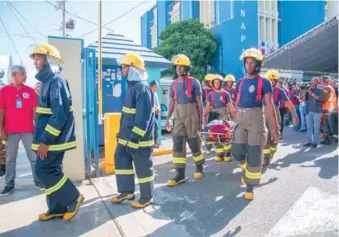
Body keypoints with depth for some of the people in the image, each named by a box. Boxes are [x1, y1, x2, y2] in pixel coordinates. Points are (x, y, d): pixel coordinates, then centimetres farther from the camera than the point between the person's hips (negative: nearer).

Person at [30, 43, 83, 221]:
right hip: (50, 138, 10)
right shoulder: (48, 81, 16)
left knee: (43, 170, -5)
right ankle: (57, 209, 24)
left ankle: (73, 199, 8)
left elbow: (60, 114, -25)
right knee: (51, 170, 13)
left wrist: (45, 140, -24)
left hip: (53, 139, -10)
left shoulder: (56, 81, -16)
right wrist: (43, 138, 21)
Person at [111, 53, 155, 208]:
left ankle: (147, 197, 21)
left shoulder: (142, 87, -18)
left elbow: (143, 116, -24)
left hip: (139, 138, -10)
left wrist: (135, 137, -24)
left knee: (143, 167, 3)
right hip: (127, 136, 10)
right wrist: (122, 133, 21)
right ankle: (127, 191, 33)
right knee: (121, 161, 18)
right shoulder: (132, 85, 14)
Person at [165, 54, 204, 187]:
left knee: (194, 143, 7)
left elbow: (199, 102, -3)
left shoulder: (194, 82, -4)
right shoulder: (174, 84, 8)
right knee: (178, 143, -3)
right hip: (178, 116, 4)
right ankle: (180, 174, 1)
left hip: (191, 116, -4)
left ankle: (199, 167, 30)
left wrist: (201, 120, -5)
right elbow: (172, 103, 12)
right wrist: (168, 118, 6)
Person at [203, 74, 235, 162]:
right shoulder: (211, 94, 8)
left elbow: (230, 106, 0)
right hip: (214, 115, 3)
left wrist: (235, 117, -3)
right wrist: (203, 116, -8)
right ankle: (220, 154, 10)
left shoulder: (226, 93, 0)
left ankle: (227, 154, -4)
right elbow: (208, 106, 4)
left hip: (224, 115, -3)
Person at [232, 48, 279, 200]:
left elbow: (269, 105, -8)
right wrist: (236, 121, 16)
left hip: (256, 119, -5)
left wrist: (275, 127, -10)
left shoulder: (264, 82, -4)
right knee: (237, 151, 6)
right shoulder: (241, 82, 11)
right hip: (241, 120, 5)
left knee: (254, 153, -1)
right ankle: (247, 169, 37)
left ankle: (250, 186, 11)